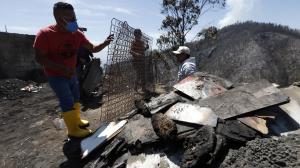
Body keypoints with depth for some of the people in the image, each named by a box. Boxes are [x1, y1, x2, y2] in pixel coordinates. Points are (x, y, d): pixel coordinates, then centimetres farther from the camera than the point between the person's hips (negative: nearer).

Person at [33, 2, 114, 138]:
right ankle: (73, 130, 9)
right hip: (56, 76, -6)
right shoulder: (45, 34, -21)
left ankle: (76, 120, 37)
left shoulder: (77, 34, -7)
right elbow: (39, 57, -20)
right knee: (67, 102, -6)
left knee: (75, 98, 17)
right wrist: (62, 68, -32)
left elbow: (93, 49, -2)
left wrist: (105, 43, -22)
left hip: (71, 74, 6)